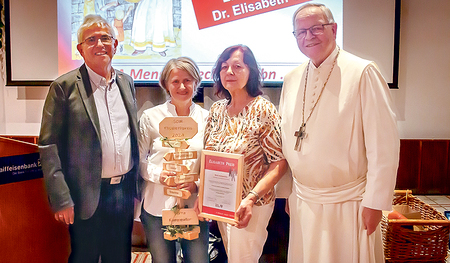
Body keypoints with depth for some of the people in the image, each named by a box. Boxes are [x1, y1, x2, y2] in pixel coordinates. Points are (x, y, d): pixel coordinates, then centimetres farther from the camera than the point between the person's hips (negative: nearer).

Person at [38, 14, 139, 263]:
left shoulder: (126, 82, 8)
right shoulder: (64, 86, -8)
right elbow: (49, 146, -10)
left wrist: (137, 186, 11)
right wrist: (61, 199, -13)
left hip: (125, 191, 5)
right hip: (88, 196, -4)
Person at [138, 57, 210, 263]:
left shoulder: (206, 118, 3)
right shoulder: (151, 117, 1)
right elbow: (139, 159, 5)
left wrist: (198, 184, -11)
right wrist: (158, 175, -14)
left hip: (195, 206, 1)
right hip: (158, 206, 0)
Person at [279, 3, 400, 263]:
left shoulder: (362, 73, -12)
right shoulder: (291, 80, 4)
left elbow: (384, 144, -13)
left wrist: (375, 202, -12)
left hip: (349, 202, -4)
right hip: (302, 201, 5)